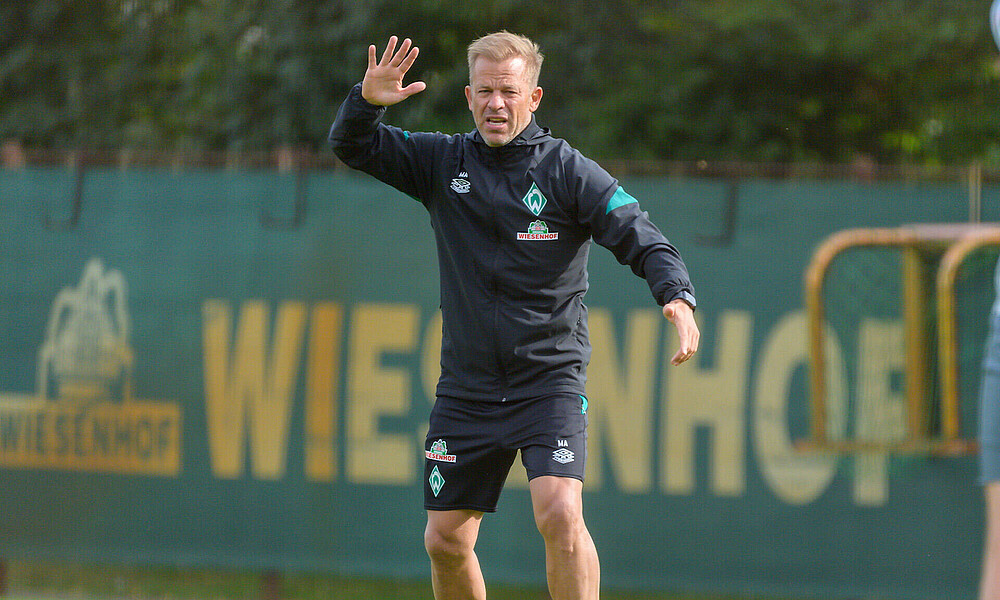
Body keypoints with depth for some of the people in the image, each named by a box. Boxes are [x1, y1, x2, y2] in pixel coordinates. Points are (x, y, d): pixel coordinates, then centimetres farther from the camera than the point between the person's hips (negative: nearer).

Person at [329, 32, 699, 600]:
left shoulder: (569, 172, -4)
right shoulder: (443, 163, 6)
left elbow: (644, 241, -9)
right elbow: (353, 147, 6)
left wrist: (678, 298, -29)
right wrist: (367, 100, -16)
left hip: (550, 378, -4)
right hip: (467, 389, 4)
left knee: (560, 514, -23)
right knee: (445, 540, 3)